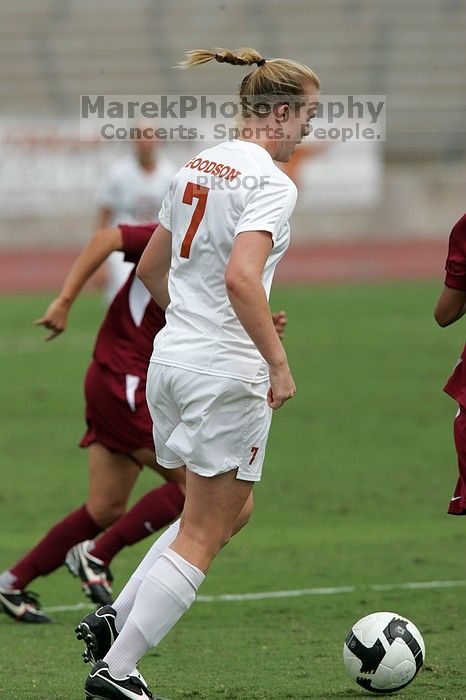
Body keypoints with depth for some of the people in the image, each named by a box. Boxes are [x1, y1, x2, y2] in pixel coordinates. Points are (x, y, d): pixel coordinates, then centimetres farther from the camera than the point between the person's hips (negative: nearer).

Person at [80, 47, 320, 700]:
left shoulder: (197, 166, 11)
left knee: (232, 508, 23)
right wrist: (279, 363, -22)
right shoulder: (270, 182, -15)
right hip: (226, 374, -9)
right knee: (203, 534, 2)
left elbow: (151, 267, 18)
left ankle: (113, 619, 14)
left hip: (171, 355, 9)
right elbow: (241, 278, -28)